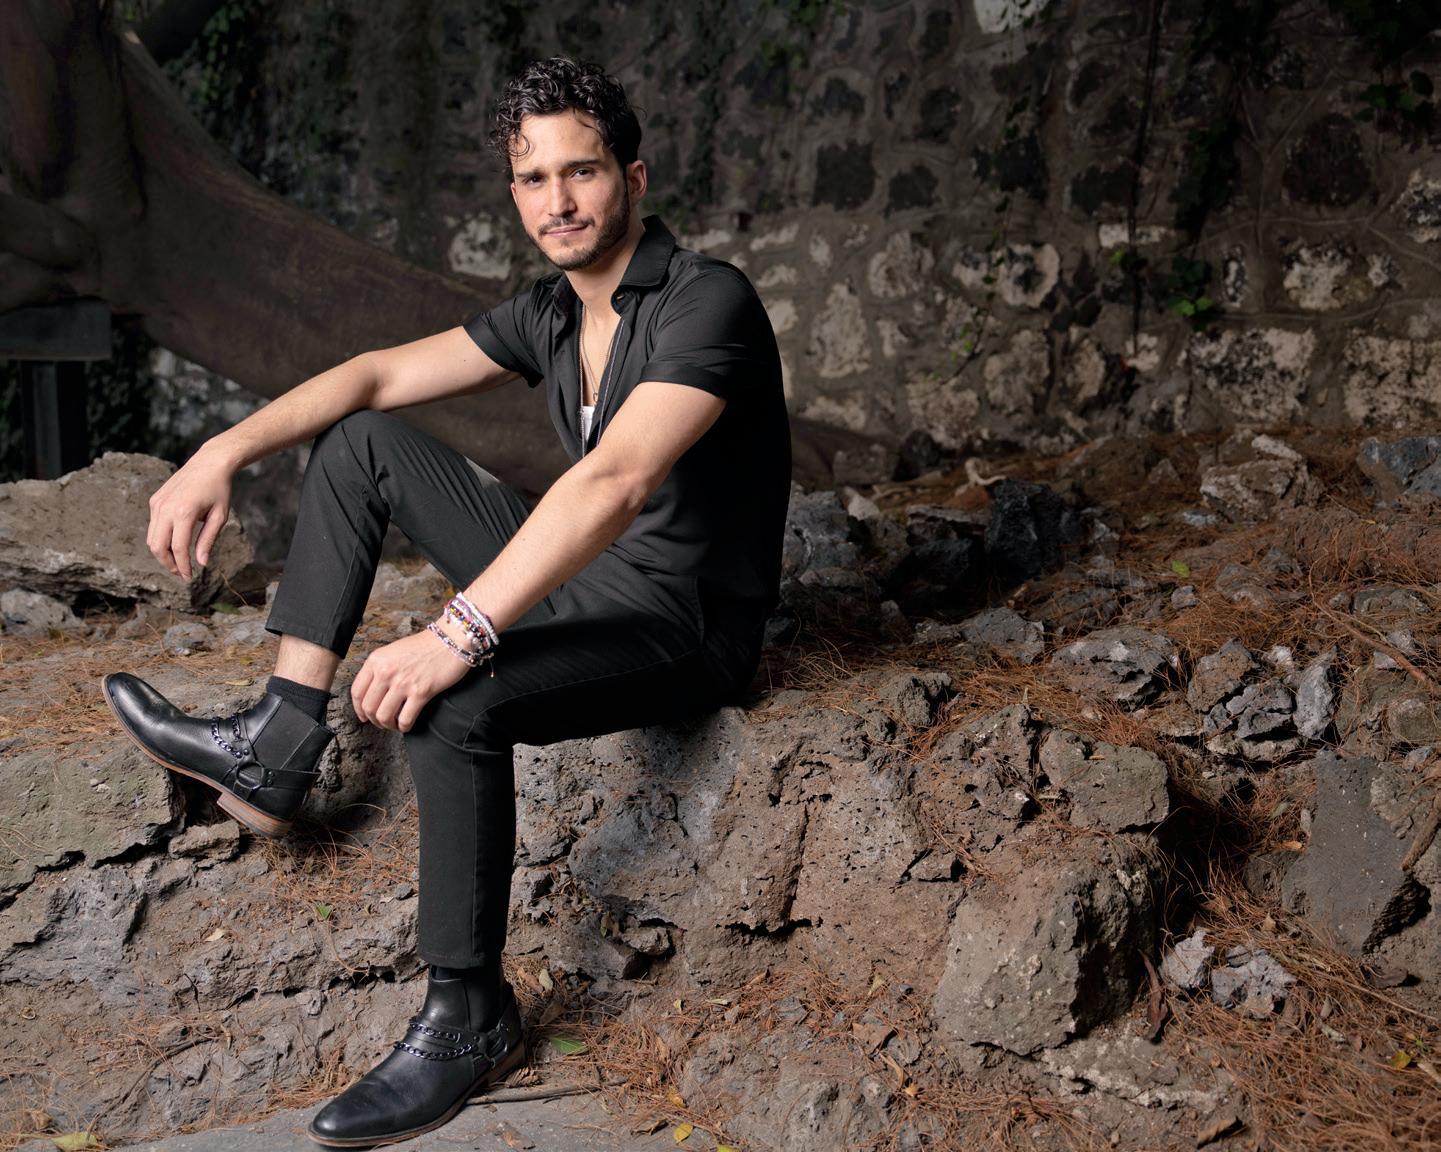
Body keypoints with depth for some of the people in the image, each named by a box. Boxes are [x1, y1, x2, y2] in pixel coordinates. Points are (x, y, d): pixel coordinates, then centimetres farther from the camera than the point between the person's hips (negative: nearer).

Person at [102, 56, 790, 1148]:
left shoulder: (707, 302, -21)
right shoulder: (552, 310, 6)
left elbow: (614, 484, -34)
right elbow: (382, 373, 9)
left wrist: (458, 634, -40)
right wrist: (225, 451, -4)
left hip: (685, 619, -8)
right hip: (587, 576, 9)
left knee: (452, 699, -35)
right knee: (363, 444, 6)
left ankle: (470, 1020, -16)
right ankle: (280, 746, -2)